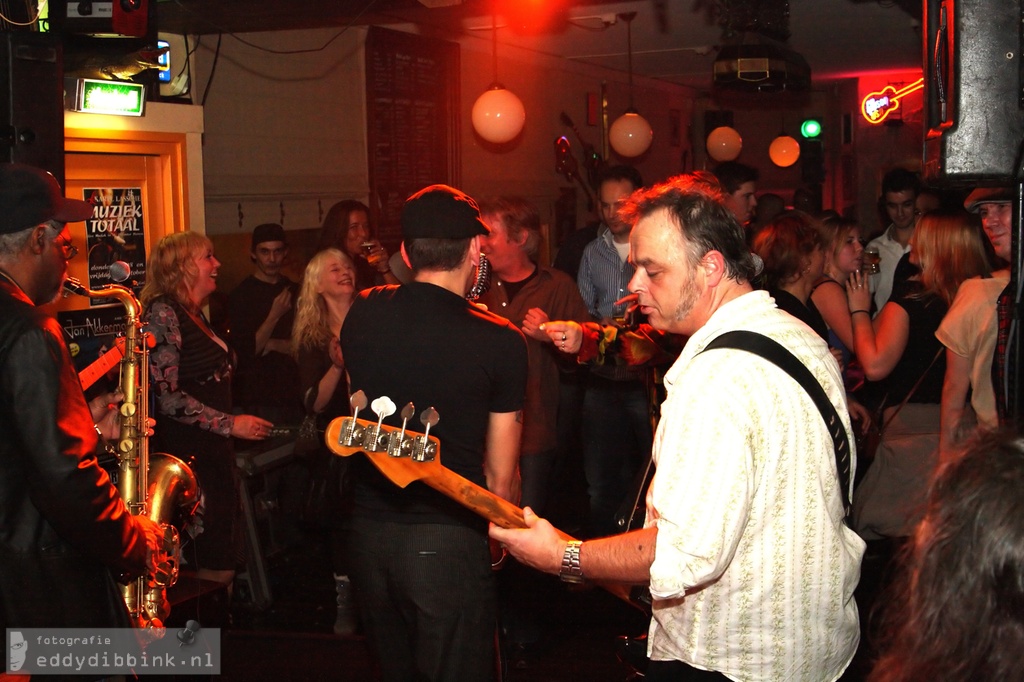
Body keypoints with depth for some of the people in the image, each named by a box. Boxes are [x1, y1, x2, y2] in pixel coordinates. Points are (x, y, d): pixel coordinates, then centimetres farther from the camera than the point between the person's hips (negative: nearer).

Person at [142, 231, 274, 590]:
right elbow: (168, 397, -19)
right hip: (187, 452, -9)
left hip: (213, 450, 9)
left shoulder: (195, 315, 15)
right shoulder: (163, 312, -12)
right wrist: (229, 424, -15)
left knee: (223, 562, 9)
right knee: (217, 567, -9)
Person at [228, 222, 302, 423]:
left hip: (295, 396, 4)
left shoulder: (294, 291, 11)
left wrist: (274, 344, -9)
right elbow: (245, 351, -10)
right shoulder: (241, 295, -4)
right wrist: (274, 315, -16)